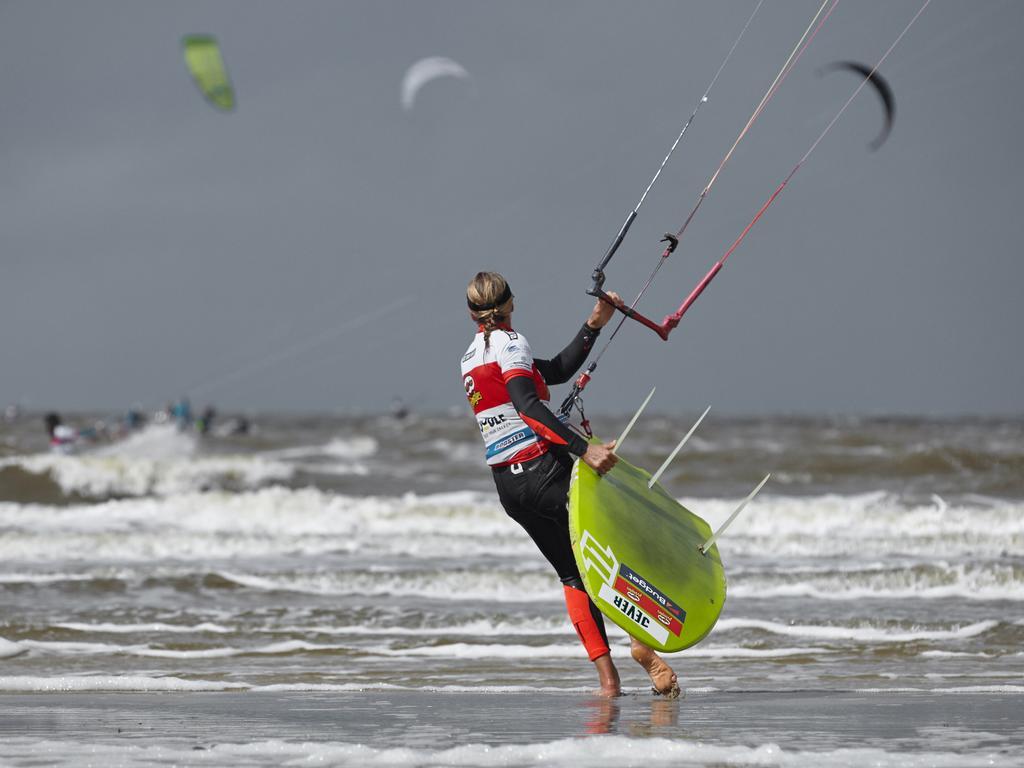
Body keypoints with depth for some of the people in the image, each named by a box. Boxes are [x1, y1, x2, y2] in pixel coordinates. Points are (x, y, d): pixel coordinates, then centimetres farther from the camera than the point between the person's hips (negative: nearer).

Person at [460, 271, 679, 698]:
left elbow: (557, 371, 18)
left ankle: (607, 679, 3)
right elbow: (528, 405, -24)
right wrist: (584, 449, -31)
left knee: (572, 574, 12)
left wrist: (594, 324, 13)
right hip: (543, 468, -7)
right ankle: (642, 638, -15)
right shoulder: (509, 342, -7)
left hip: (507, 486, 8)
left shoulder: (470, 357, 17)